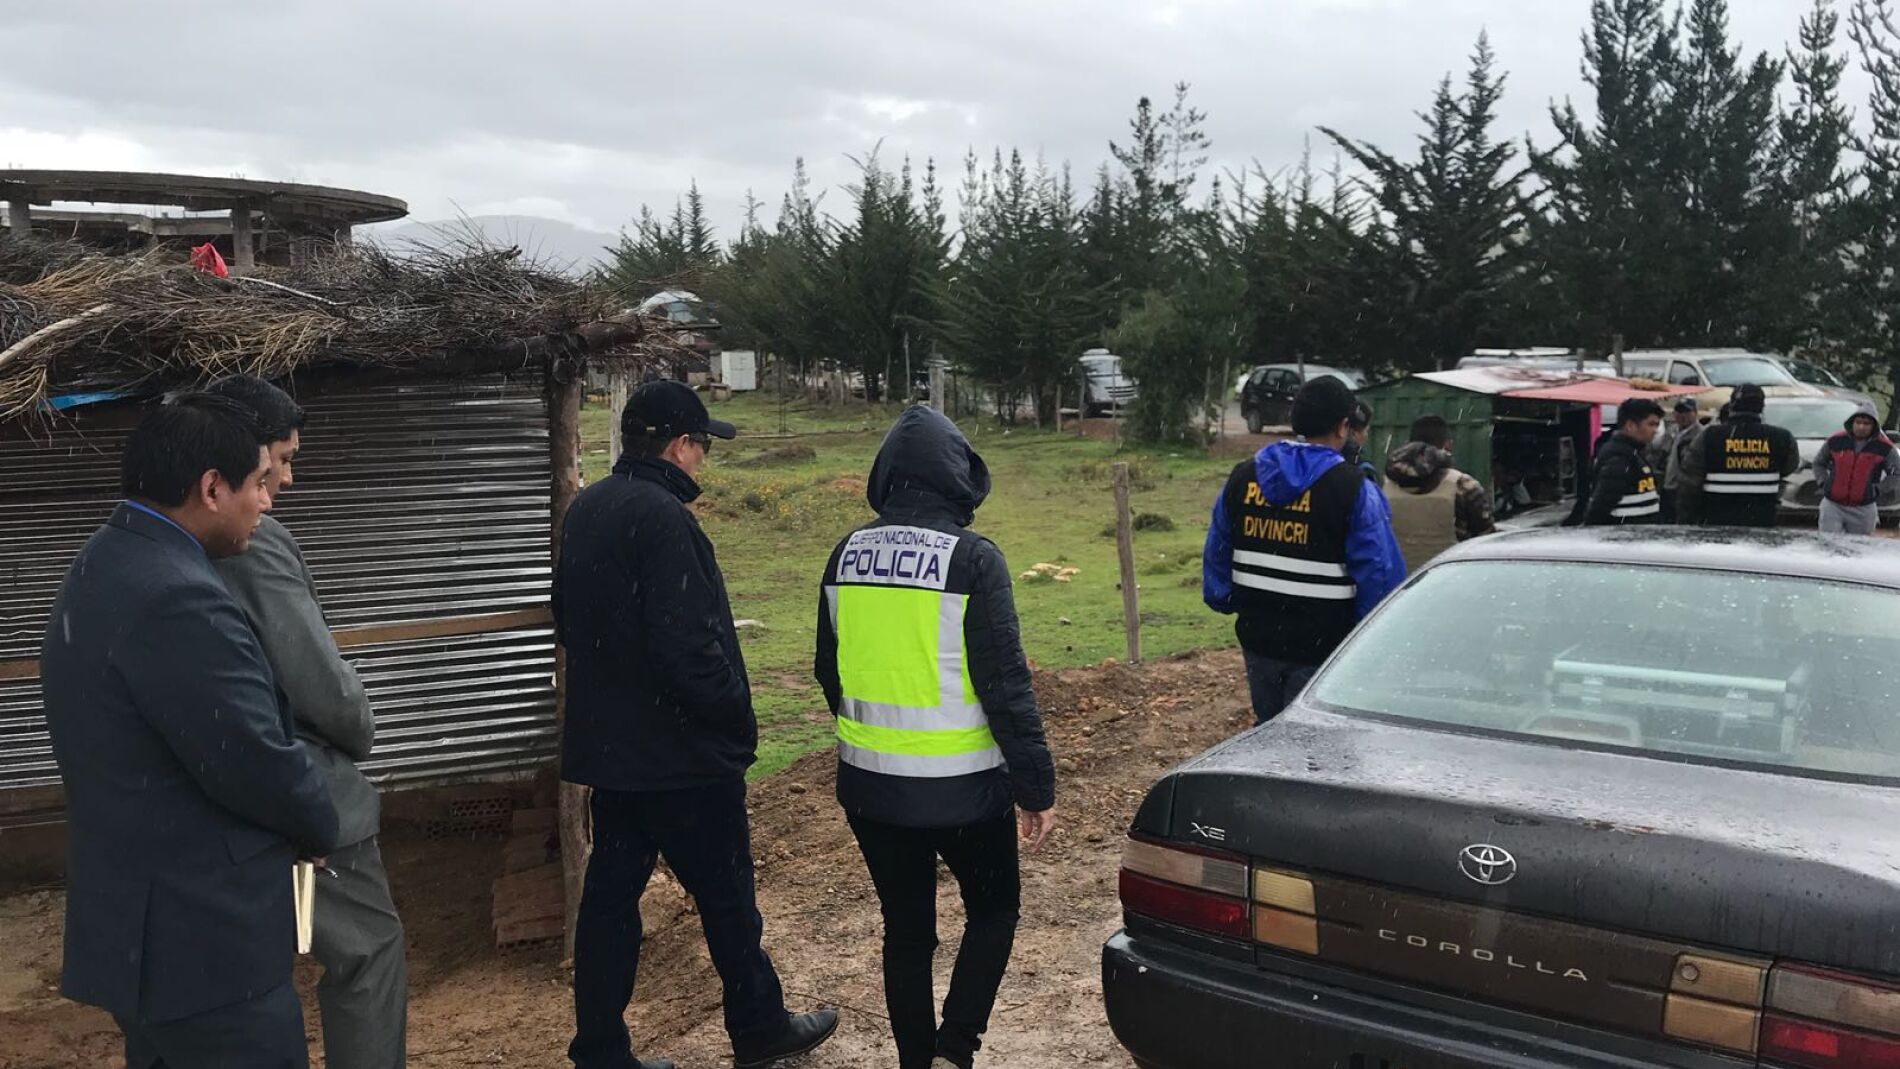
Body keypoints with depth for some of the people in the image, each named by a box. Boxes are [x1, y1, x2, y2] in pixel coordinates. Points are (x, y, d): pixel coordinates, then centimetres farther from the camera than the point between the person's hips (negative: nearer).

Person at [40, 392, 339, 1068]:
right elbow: (259, 764, -23)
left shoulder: (105, 567, 9)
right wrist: (320, 828, -3)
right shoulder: (175, 598, -25)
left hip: (147, 926, 10)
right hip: (201, 942, -10)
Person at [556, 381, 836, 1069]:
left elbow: (569, 620, 17)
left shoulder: (585, 511, 7)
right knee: (726, 896, 9)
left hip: (606, 746, 8)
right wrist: (738, 716, -12)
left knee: (610, 896, 12)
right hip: (684, 753, -8)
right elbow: (687, 644, -26)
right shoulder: (662, 518, -21)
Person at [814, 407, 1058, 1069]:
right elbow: (1006, 685, -15)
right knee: (993, 908, 18)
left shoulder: (848, 554, 1)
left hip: (870, 786, 4)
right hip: (961, 788, -4)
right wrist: (1036, 788, -8)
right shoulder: (972, 559, -14)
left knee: (905, 928, 17)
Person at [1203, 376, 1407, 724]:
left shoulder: (1241, 478, 3)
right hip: (1321, 646, -5)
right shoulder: (1353, 489, -12)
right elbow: (1380, 574, -12)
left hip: (1257, 638, 5)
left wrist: (1223, 600, 27)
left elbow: (1216, 553, 13)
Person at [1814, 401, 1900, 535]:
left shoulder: (1884, 447, -2)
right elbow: (1818, 463, 14)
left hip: (1863, 509, 0)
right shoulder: (1836, 441, -1)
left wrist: (1879, 488, -5)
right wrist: (1823, 482, 0)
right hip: (1833, 505, 0)